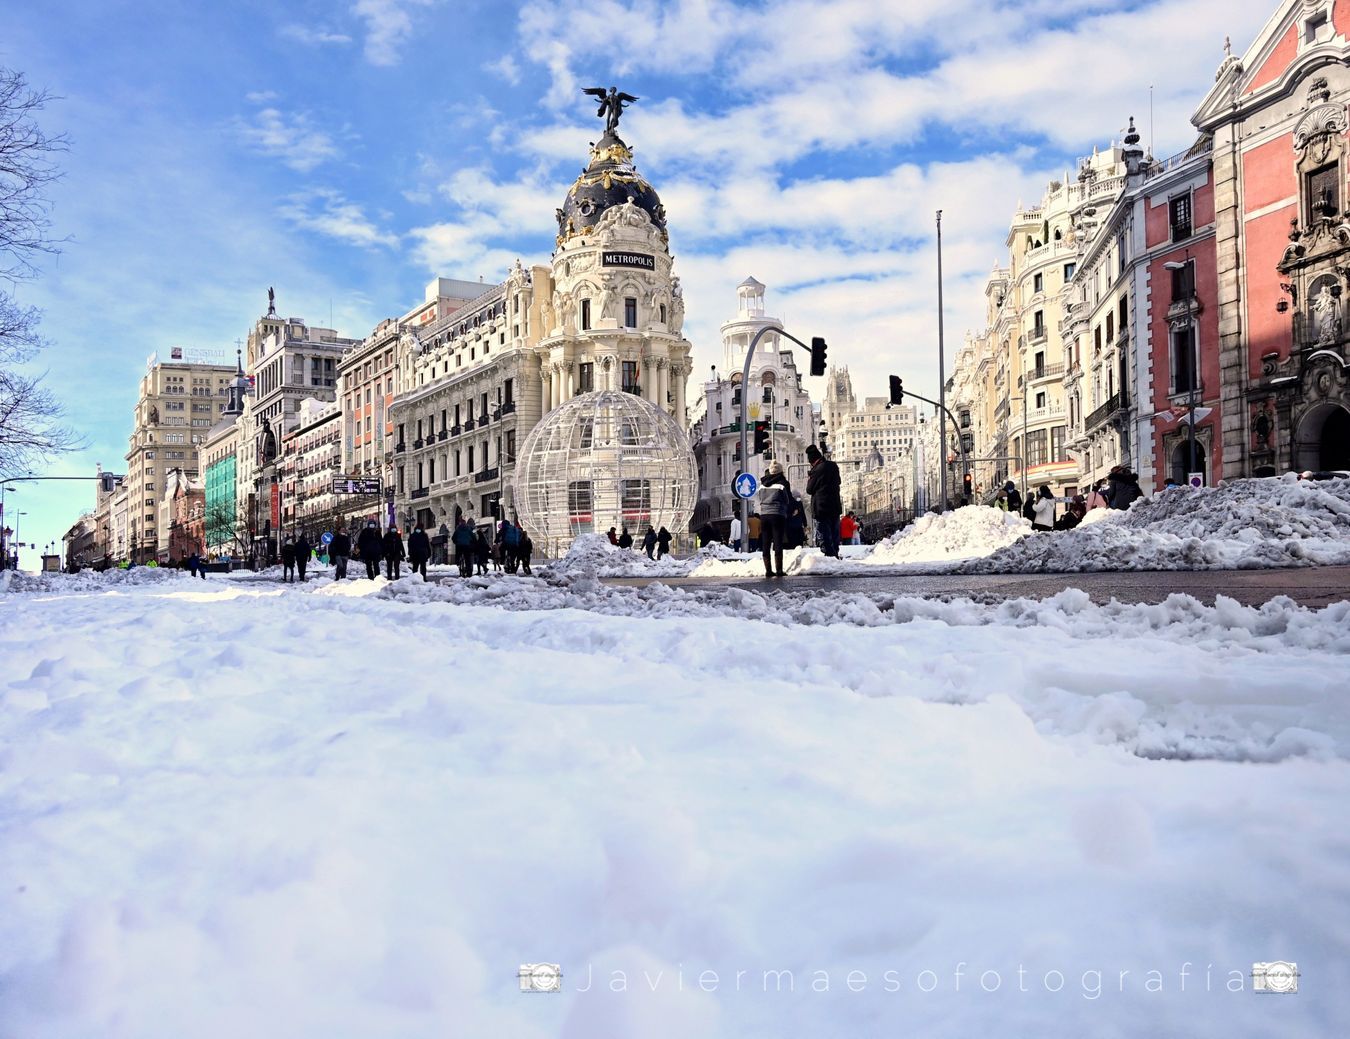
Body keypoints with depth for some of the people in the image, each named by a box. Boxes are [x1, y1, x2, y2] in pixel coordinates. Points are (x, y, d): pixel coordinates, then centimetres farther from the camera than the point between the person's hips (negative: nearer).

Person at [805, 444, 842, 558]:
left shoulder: (817, 470, -16)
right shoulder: (833, 466, 6)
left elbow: (810, 489, -8)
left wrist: (809, 480, 9)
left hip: (821, 508, -7)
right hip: (835, 506, 7)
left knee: (824, 536, -3)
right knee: (834, 533, 16)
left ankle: (829, 555, -8)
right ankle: (835, 554, 23)